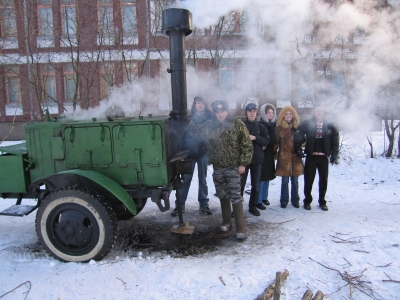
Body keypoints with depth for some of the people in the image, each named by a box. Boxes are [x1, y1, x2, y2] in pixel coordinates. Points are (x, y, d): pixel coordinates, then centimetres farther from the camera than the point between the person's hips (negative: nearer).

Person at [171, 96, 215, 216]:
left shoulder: (209, 118, 2)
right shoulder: (189, 118, 1)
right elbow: (183, 134, -1)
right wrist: (182, 151, -8)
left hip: (203, 152, 1)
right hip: (189, 152, -1)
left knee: (203, 179, 10)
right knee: (186, 179, 3)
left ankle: (203, 204, 19)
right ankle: (180, 205, 10)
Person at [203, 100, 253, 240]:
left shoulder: (238, 125, -7)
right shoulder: (210, 127, 2)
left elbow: (247, 146, -7)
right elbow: (208, 146, 15)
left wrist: (243, 164, -11)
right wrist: (212, 160, 7)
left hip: (233, 167, -4)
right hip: (217, 168, 4)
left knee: (236, 197, -6)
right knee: (223, 196, 14)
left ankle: (240, 229, 1)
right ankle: (226, 222, 30)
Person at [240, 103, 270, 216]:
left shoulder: (261, 126, 8)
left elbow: (267, 140, -1)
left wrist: (255, 138, -14)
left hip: (257, 159, 3)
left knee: (256, 185, 10)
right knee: (240, 184, 3)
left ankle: (253, 206, 23)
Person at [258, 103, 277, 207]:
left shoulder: (273, 124, 10)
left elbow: (274, 139, 15)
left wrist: (274, 152, 9)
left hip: (270, 154, 7)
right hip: (262, 154, -7)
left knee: (267, 177, 14)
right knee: (261, 178, -4)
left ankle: (264, 197, 27)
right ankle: (258, 201, 4)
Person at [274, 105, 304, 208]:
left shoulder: (297, 127, 8)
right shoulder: (279, 128, 1)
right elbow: (276, 142, 0)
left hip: (295, 157, 2)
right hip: (284, 157, -2)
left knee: (295, 181, 9)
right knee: (285, 181, 3)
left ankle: (295, 200, 22)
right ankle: (284, 201, 15)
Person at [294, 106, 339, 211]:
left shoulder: (329, 126, 5)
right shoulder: (307, 123, -2)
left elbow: (335, 140, 8)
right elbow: (298, 136, -8)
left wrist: (334, 154, 1)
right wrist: (298, 149, -14)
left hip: (324, 157, 2)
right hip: (311, 156, -2)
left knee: (323, 180, 9)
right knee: (308, 180, 4)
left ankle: (322, 201, 23)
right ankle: (307, 200, 19)